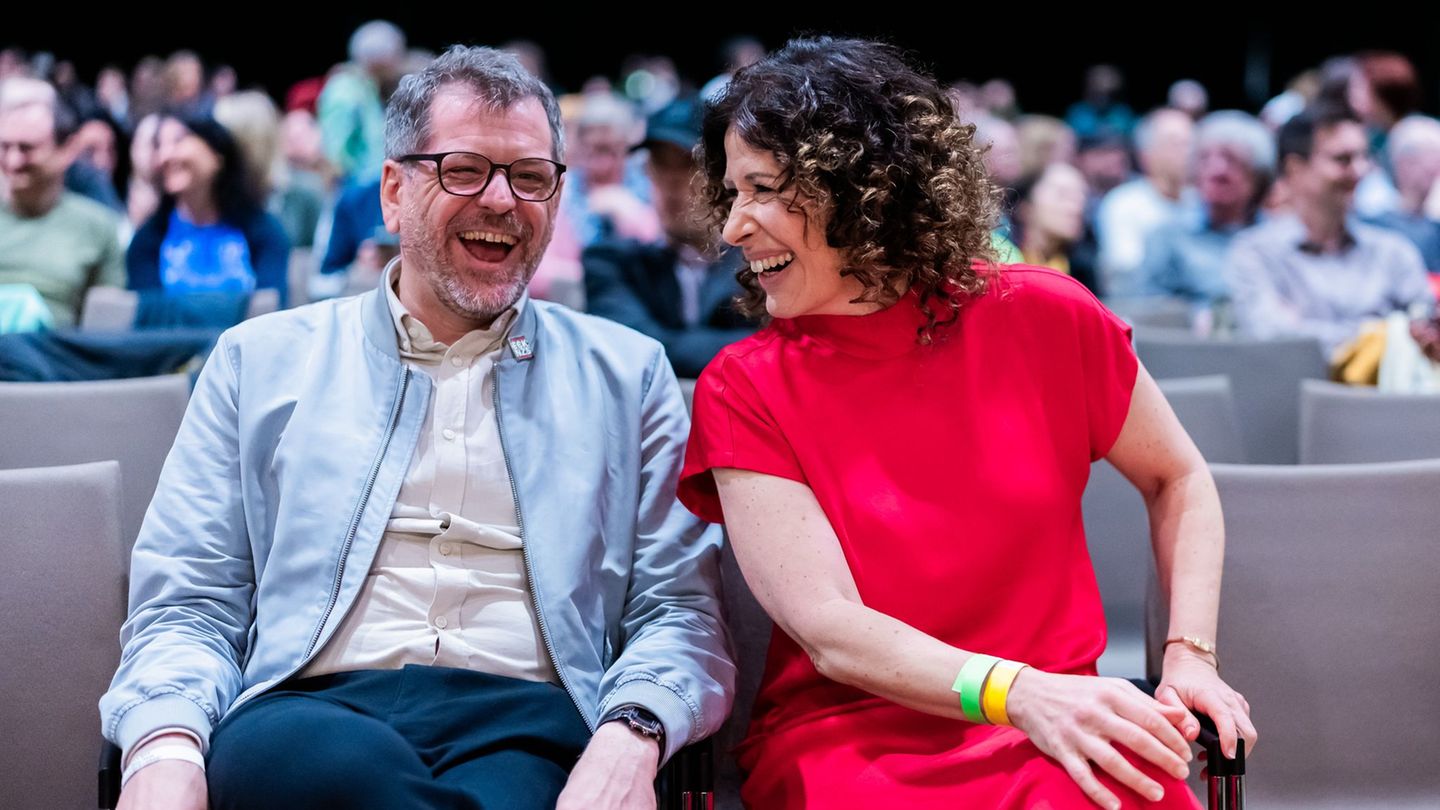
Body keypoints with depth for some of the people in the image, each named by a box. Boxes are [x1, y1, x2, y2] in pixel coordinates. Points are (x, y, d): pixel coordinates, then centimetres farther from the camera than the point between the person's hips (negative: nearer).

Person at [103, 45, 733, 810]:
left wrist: (631, 733, -14)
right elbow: (185, 609, 12)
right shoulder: (260, 362, 17)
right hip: (306, 710, 1)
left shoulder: (626, 374, 18)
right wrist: (166, 747, -13)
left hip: (525, 728, -1)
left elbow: (679, 613, 11)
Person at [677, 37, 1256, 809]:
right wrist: (1015, 692, -27)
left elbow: (1177, 479, 18)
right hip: (846, 742, -1)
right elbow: (829, 630, -12)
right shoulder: (743, 390, -2)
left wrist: (1189, 656, 3)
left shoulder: (1041, 318, 2)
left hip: (1053, 729, 1)